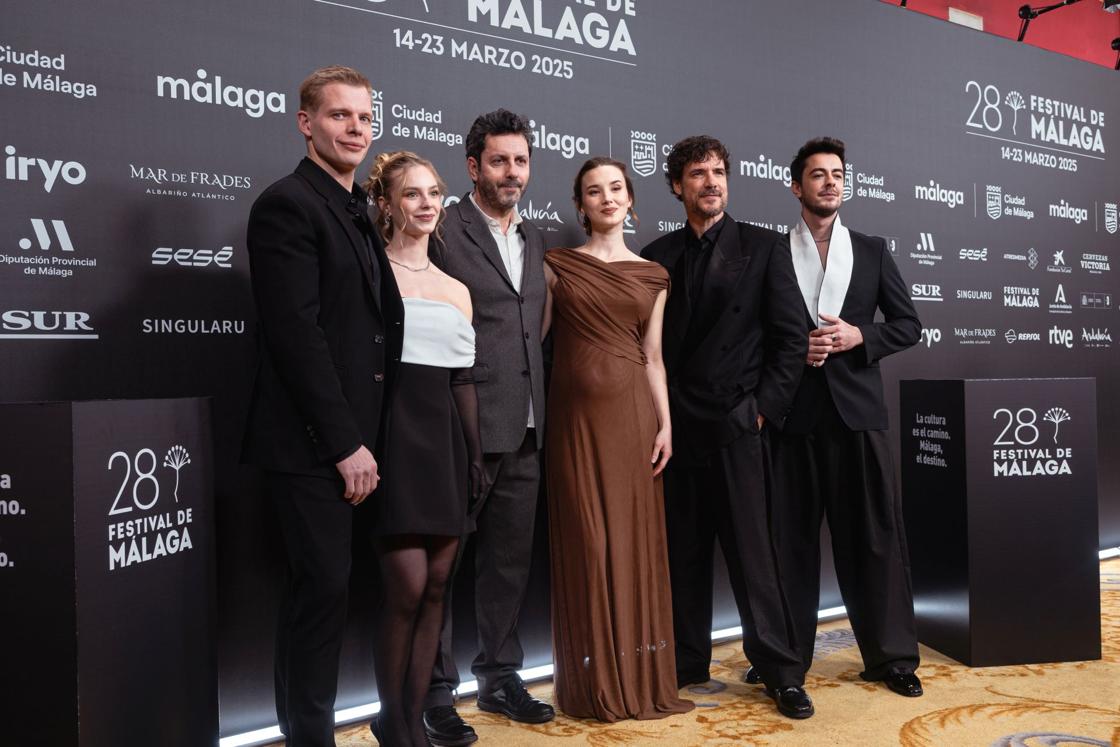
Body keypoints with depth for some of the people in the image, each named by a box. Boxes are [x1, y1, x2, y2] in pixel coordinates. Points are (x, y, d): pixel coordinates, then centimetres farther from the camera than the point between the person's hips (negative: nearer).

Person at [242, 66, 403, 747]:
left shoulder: (357, 212, 18)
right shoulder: (288, 204, -9)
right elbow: (294, 332, -17)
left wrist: (361, 439, 10)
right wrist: (344, 443, -17)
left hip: (351, 440, 8)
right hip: (311, 439, -8)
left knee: (328, 589, 14)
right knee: (324, 585, -3)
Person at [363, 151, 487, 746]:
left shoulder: (456, 290, 16)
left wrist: (475, 456, 12)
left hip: (446, 437, 6)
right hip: (393, 430, -5)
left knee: (436, 584, 6)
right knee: (407, 584, -9)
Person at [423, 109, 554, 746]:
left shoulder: (535, 239, 15)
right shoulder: (444, 232, -8)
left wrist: (538, 404, 11)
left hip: (523, 430, 7)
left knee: (511, 558, 16)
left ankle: (501, 676, 31)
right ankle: (437, 692, 19)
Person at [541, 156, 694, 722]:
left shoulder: (652, 276, 10)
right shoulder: (556, 265, 5)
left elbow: (652, 357, 9)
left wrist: (665, 423, 0)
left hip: (632, 414, 2)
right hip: (575, 414, -1)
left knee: (636, 540, 5)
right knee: (585, 542, 2)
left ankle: (640, 676, 20)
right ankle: (594, 682, 16)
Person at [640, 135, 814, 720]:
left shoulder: (762, 247, 4)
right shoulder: (658, 256, 10)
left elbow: (790, 338, 1)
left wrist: (765, 408, -6)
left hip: (738, 427, -2)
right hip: (677, 428, 3)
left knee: (753, 551, 0)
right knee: (683, 553, 10)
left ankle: (780, 671, 12)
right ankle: (688, 661, 23)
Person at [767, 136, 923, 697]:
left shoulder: (872, 251, 12)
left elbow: (908, 325, 11)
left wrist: (859, 336, -6)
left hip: (857, 409, 2)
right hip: (793, 414, -1)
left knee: (875, 534, 3)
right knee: (791, 536, 4)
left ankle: (891, 656, 17)